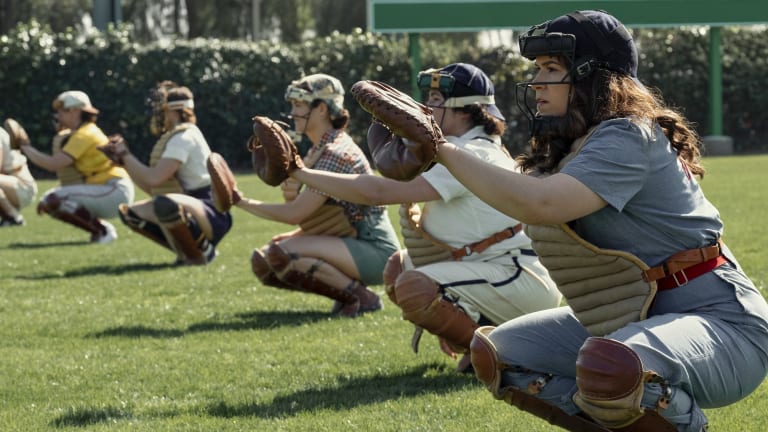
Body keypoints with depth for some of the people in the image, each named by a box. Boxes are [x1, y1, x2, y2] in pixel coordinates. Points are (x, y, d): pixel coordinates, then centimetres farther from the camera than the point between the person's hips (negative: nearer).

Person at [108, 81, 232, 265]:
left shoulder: (183, 137, -13)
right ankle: (187, 250, 7)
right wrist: (124, 161, 7)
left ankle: (200, 254, -16)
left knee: (164, 204, -40)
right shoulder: (173, 137, 18)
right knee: (130, 213, 12)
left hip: (212, 215, -10)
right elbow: (150, 187, 15)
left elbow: (154, 179, -23)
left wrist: (126, 155, -9)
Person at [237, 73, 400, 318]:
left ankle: (361, 297, -14)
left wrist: (242, 202, -13)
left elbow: (295, 214, -21)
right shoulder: (317, 150, 13)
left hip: (375, 251, -10)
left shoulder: (335, 153, -18)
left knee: (281, 254, -26)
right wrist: (292, 194, -6)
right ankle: (347, 291, 5)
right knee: (262, 262, 1)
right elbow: (310, 215, 12)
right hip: (354, 243, 10)